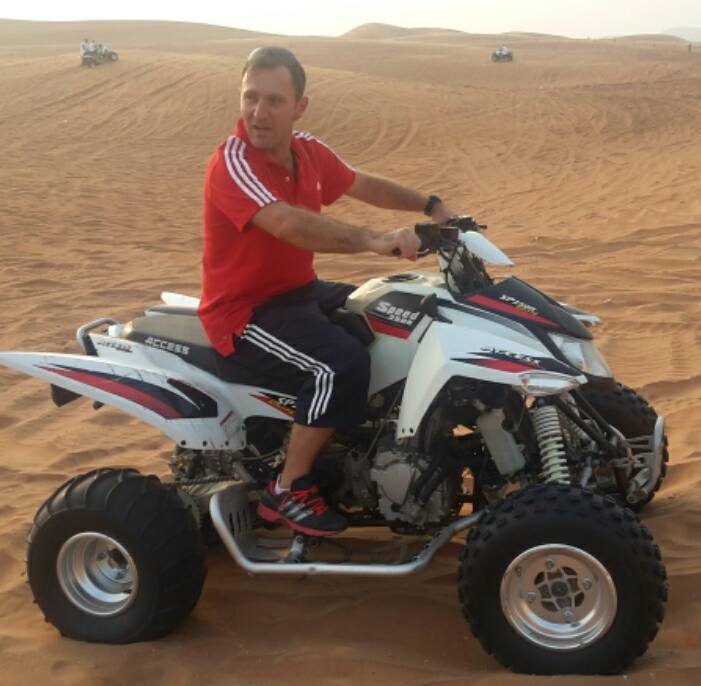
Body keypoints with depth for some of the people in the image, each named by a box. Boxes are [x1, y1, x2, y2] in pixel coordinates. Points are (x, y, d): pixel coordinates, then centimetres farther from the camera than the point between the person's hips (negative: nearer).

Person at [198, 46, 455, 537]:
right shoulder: (232, 163, -23)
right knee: (343, 364, -30)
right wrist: (374, 241, -48)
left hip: (299, 291, 9)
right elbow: (288, 224, -40)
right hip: (244, 312, -9)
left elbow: (363, 185, 21)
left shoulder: (307, 151, 3)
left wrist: (431, 207, 15)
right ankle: (288, 491, -13)